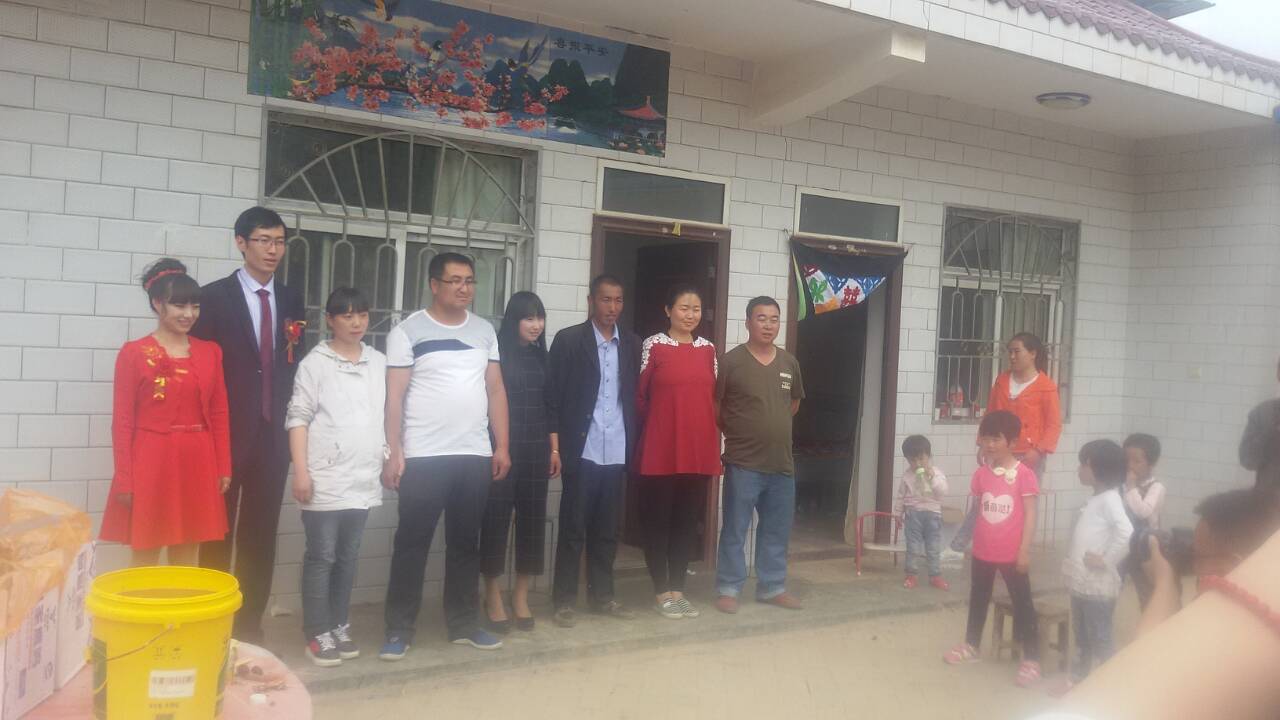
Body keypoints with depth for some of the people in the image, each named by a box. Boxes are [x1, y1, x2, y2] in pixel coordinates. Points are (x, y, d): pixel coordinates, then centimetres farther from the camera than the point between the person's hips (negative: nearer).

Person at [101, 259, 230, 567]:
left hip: (197, 464, 4)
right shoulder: (133, 353, -3)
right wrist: (124, 480, -8)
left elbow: (219, 414, 9)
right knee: (145, 559, 6)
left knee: (187, 561, 11)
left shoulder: (210, 353, 8)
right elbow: (122, 422, -5)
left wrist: (224, 467, 4)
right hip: (150, 463, -3)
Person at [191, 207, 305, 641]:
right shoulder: (214, 297, -4)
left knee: (261, 533, 10)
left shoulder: (292, 301, 9)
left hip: (273, 433, 4)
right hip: (226, 431, -4)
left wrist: (291, 422, 4)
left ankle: (250, 622, 19)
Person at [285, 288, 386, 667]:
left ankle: (338, 626, 22)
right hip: (325, 479, -4)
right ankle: (317, 633, 10)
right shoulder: (315, 362, -2)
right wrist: (301, 472, -12)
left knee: (348, 557, 12)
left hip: (363, 479, 4)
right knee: (321, 557, 1)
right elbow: (298, 419, -5)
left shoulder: (379, 362, 10)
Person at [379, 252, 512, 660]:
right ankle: (399, 630, 11)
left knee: (466, 543, 12)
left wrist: (502, 446, 5)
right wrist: (393, 453, -11)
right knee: (412, 544, 2)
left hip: (475, 456, 4)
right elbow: (394, 396, -5)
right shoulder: (408, 332, -3)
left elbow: (496, 390, 11)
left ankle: (463, 624, 22)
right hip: (423, 457, -4)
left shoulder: (485, 331, 10)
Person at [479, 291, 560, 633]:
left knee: (532, 519, 6)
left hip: (536, 451, 5)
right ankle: (493, 597, 13)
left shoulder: (541, 356, 11)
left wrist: (554, 448, 10)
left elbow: (548, 405, 14)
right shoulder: (496, 352, -5)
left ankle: (521, 597, 17)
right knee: (496, 520, 0)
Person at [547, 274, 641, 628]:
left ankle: (602, 595, 21)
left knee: (606, 530, 11)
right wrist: (555, 446, -9)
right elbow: (554, 395, -3)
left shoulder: (632, 344, 10)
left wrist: (635, 446, 5)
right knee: (573, 528, 2)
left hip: (617, 451, 4)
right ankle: (564, 600, 10)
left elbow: (636, 396, 11)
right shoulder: (568, 339, -1)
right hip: (581, 450, -3)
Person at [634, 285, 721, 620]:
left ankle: (678, 589, 21)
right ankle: (661, 592, 15)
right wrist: (659, 425, 7)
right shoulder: (653, 346, -5)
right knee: (658, 520, 4)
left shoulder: (708, 349, 9)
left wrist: (717, 444, 10)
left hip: (699, 449, 4)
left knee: (688, 520, 10)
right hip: (661, 449, -4)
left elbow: (714, 398, 13)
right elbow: (640, 396, -1)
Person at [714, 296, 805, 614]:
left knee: (777, 531, 13)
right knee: (735, 530, 1)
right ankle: (728, 589, 12)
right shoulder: (732, 360, -8)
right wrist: (737, 432, 3)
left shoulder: (789, 362, 8)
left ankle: (772, 587, 25)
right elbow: (713, 406, -2)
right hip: (743, 462, -5)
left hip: (782, 463, 5)